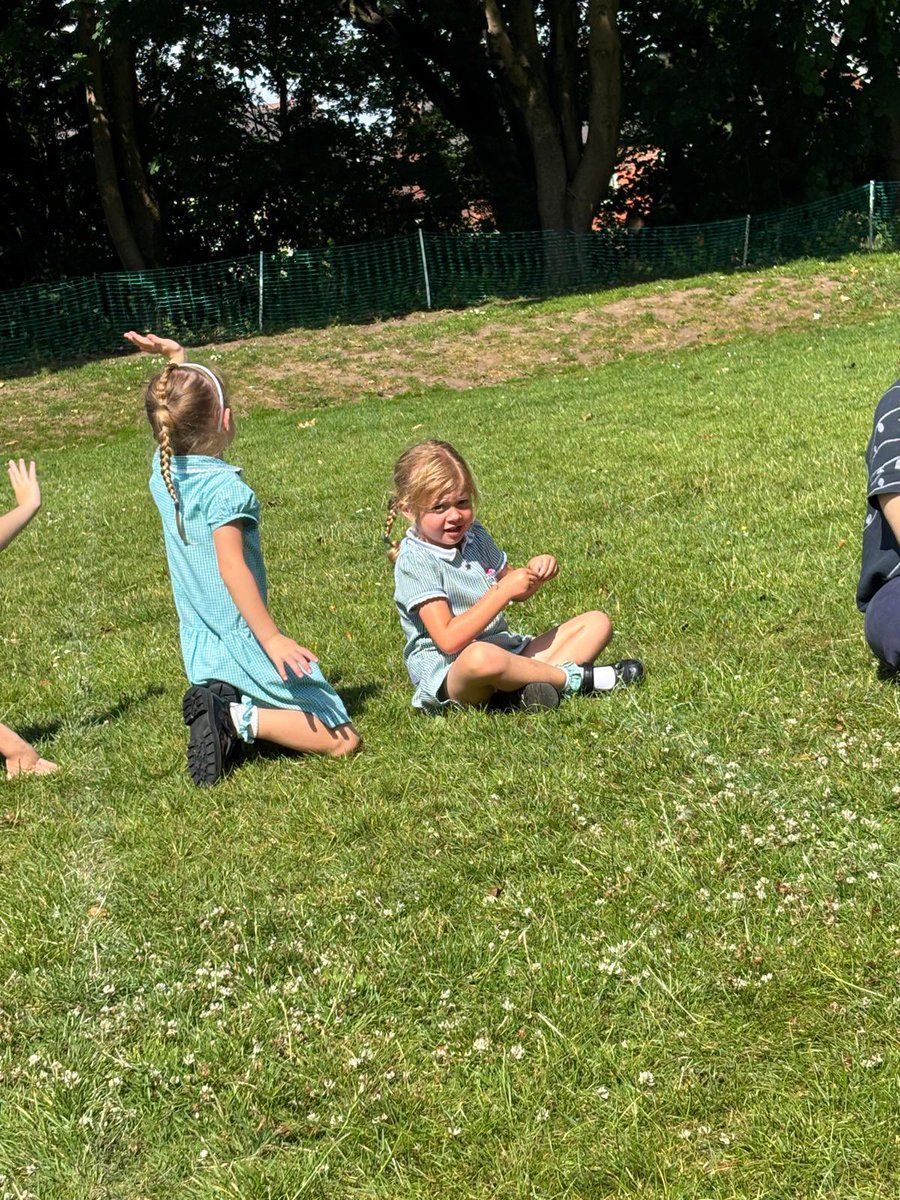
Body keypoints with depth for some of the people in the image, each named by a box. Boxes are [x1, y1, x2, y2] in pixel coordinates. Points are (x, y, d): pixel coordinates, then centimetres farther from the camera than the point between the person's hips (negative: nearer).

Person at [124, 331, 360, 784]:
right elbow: (231, 565, -27)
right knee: (341, 741, -4)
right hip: (243, 645, -8)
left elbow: (183, 411, 25)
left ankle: (220, 708, -4)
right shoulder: (224, 487, -18)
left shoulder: (163, 471, 5)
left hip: (200, 652, 8)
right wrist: (271, 637, -30)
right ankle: (243, 717, -20)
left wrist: (178, 360, 19)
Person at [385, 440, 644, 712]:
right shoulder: (414, 561, -14)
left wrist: (535, 572, 0)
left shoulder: (474, 534, 10)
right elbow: (449, 640, -23)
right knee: (482, 658, -44)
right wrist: (504, 590, -20)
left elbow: (516, 592, 24)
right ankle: (575, 678, -19)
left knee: (597, 623, 4)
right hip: (448, 675, -9)